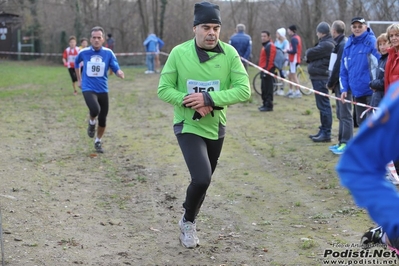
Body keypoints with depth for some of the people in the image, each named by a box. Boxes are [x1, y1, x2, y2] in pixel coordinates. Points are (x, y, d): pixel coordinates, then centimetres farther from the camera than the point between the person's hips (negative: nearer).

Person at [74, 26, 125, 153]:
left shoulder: (108, 53, -5)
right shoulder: (84, 52, -4)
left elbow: (116, 69, -8)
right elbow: (76, 63, 18)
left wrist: (119, 73, -32)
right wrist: (79, 79, 19)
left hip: (103, 89, 2)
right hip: (88, 88, -2)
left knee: (103, 119, 7)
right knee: (95, 110, -30)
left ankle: (98, 142, 32)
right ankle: (91, 122, 6)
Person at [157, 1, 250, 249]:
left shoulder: (229, 53, -10)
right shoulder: (179, 52, -13)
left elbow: (244, 90, -14)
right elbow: (164, 89, -8)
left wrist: (209, 99, -26)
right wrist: (192, 102, -24)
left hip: (216, 127, 3)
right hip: (188, 127, -3)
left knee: (204, 181, 19)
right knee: (201, 178, -19)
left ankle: (189, 221, 47)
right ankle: (188, 221, 11)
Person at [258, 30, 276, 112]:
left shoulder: (270, 46, -13)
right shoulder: (265, 45, 20)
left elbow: (270, 59, -21)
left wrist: (266, 69, -23)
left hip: (267, 69, -11)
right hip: (264, 69, 11)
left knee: (268, 88, -8)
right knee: (264, 88, 15)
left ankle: (269, 105, -6)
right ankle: (265, 104, 23)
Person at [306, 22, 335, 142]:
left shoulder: (326, 44, -15)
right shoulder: (325, 43, 18)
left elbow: (310, 54, -15)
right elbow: (310, 55, 16)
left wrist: (308, 52, 5)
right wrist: (310, 54, -4)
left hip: (321, 78, -11)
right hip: (319, 77, 11)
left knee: (323, 105, -8)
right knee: (322, 105, 15)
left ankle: (326, 133, -6)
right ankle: (323, 131, 23)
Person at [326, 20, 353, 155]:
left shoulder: (343, 45, -16)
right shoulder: (340, 43, 14)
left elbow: (338, 67, -19)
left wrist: (331, 83, -11)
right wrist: (332, 83, 8)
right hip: (339, 84, 10)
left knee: (345, 114, -6)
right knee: (340, 114, 14)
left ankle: (346, 144, -3)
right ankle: (342, 141, 20)